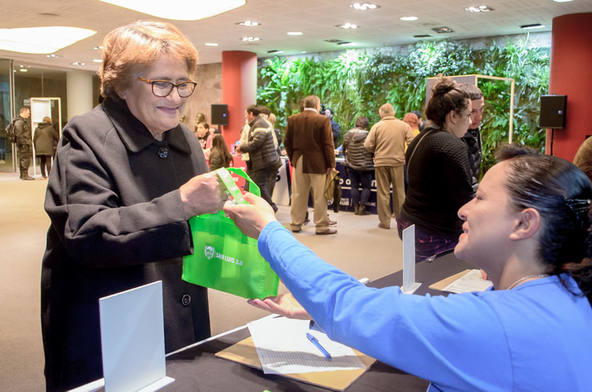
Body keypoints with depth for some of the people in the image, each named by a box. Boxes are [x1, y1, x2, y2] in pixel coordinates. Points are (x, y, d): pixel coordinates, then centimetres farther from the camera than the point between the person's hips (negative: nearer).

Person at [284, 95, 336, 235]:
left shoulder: (292, 119, 4)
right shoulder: (323, 120, -9)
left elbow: (287, 142, 7)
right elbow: (328, 144, -10)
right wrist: (331, 164, -4)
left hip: (299, 162, 4)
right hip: (317, 163, -4)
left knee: (298, 195, 11)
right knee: (319, 196, 3)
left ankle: (296, 224, 18)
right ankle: (321, 226, 10)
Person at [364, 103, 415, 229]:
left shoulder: (377, 126, -3)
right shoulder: (404, 126, 1)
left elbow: (368, 145, -6)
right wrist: (405, 155, 12)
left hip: (381, 162, -1)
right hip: (398, 162, 1)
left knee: (383, 193, 7)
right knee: (399, 192, 11)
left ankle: (385, 221, 9)